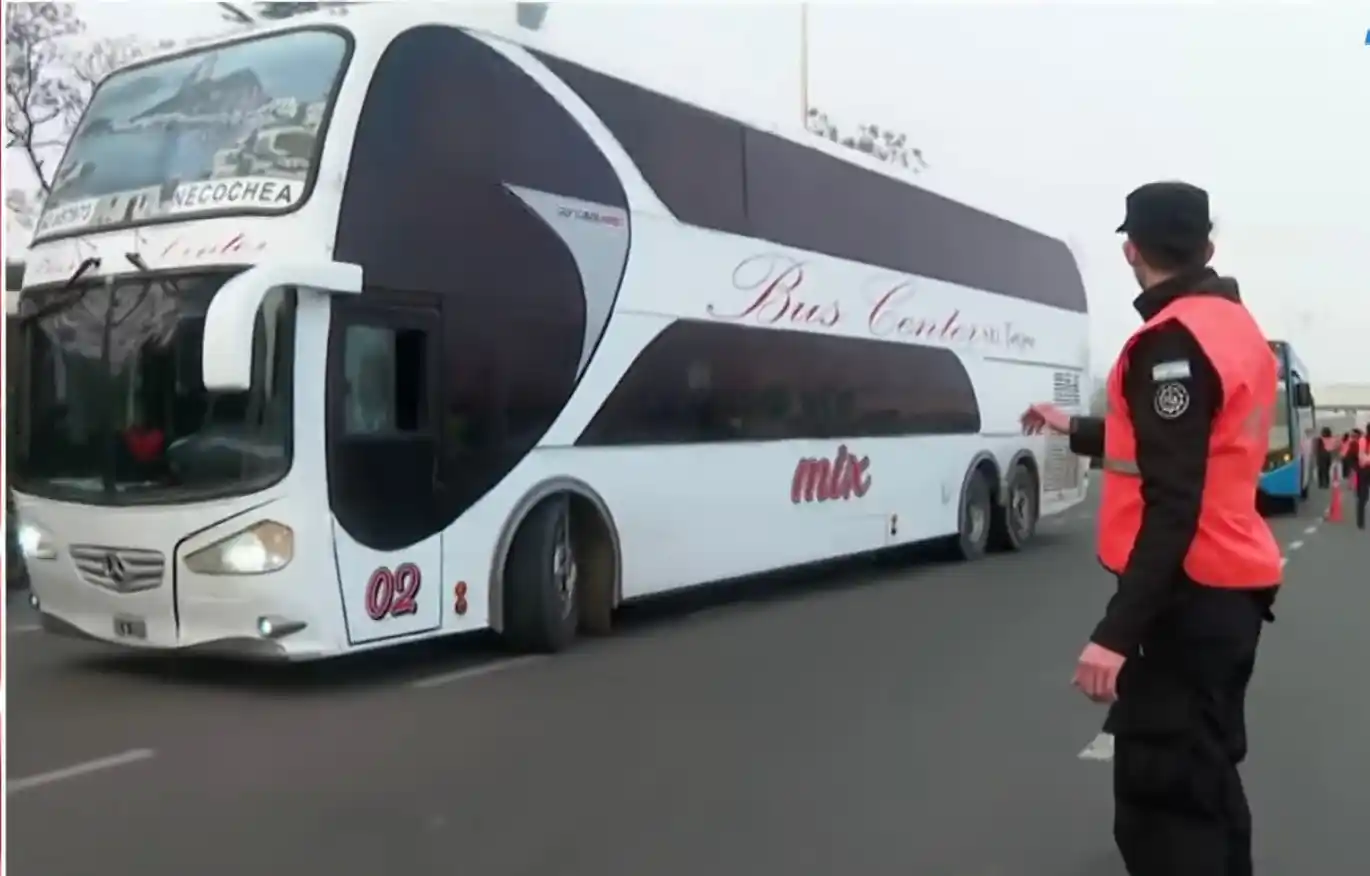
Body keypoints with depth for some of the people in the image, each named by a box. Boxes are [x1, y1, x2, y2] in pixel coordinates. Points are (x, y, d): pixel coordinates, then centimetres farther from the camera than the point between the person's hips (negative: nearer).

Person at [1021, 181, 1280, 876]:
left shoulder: (1173, 340, -18)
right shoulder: (1235, 326, 11)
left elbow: (1170, 504, -25)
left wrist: (1117, 631, -28)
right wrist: (1075, 430, 34)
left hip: (1190, 597, -10)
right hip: (1231, 588, 10)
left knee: (1159, 800, -7)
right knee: (1206, 772, 22)